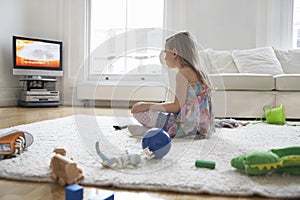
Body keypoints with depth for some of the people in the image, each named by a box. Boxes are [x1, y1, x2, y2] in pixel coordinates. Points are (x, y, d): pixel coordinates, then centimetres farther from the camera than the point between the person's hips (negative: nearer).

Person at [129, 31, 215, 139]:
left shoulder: (183, 73, -14)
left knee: (139, 111, -9)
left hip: (188, 126, -9)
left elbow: (177, 106, -17)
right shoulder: (199, 73, 13)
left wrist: (148, 105, -8)